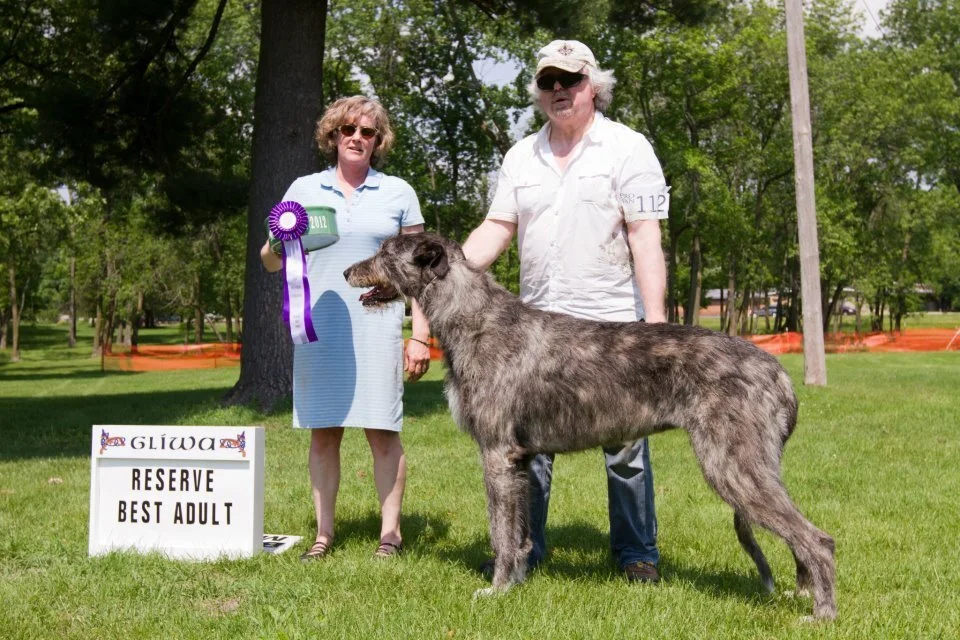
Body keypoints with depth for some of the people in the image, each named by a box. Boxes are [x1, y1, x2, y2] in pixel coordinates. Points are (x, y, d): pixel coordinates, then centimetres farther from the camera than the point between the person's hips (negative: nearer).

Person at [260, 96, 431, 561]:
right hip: (317, 327, 1)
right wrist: (278, 244, -13)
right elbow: (271, 262, 11)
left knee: (382, 430, -3)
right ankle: (323, 533, 11)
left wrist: (421, 334, 1)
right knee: (322, 431, 3)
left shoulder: (398, 193, 9)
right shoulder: (304, 190, 11)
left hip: (377, 328, -1)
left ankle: (390, 531, 6)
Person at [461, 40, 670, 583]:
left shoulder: (628, 148, 0)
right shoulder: (521, 157, 13)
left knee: (625, 446, 2)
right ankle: (523, 550, 19)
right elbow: (497, 230, 10)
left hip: (612, 324, -4)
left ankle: (638, 553, 15)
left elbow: (646, 237, -7)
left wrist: (656, 319, -15)